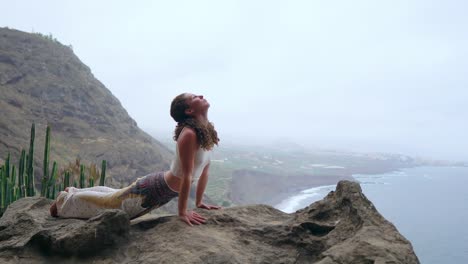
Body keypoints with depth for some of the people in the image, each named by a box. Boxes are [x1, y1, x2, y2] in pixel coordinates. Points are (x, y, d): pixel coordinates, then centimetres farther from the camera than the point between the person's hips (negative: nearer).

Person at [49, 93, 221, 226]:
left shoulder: (207, 132, -4)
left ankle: (74, 192, 53)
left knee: (115, 197, 30)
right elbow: (187, 175, -31)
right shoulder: (189, 134, -32)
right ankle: (65, 199, 42)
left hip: (166, 191, 8)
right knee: (108, 202, 16)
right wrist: (182, 212, -27)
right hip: (153, 189, -8)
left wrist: (199, 202, 4)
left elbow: (204, 170, 3)